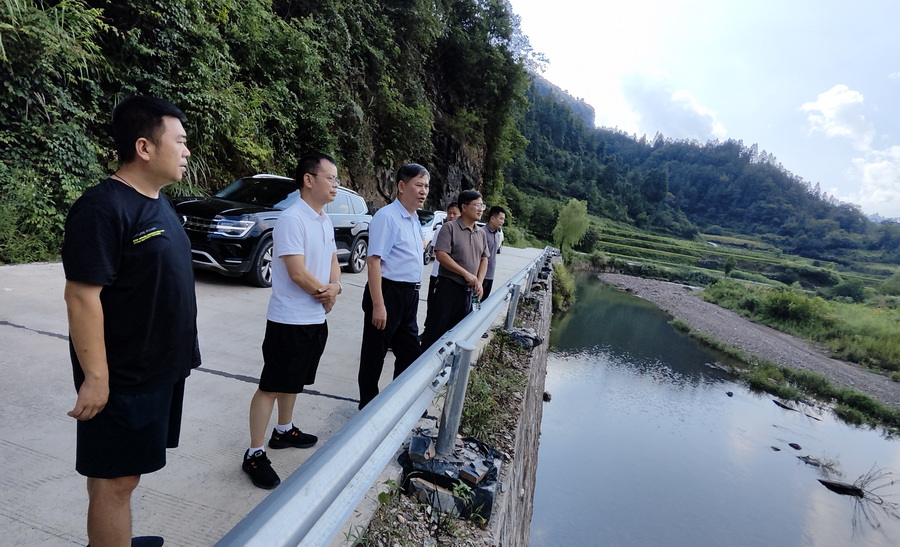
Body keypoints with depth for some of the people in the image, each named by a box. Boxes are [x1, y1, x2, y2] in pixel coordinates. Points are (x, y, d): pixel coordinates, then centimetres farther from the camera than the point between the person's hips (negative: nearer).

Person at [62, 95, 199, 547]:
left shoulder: (158, 202, 10)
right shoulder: (103, 207, -18)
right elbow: (82, 296, -21)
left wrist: (182, 349, 18)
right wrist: (95, 377, -20)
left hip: (161, 368, 8)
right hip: (122, 376, -8)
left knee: (123, 474, 22)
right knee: (114, 480, 6)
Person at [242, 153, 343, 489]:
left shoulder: (325, 222, 10)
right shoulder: (292, 219, -18)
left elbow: (332, 260, 16)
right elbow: (297, 273, -23)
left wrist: (335, 287, -6)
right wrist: (325, 294, -7)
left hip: (316, 319, 9)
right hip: (289, 320, -8)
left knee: (293, 381, 22)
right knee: (270, 386, 2)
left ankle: (284, 431, 39)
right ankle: (255, 454, 13)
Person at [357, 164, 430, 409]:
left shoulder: (414, 219, 11)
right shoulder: (387, 216, -16)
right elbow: (374, 261, -21)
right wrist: (378, 305, -24)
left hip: (410, 295, 9)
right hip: (388, 293, -9)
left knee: (410, 352, 17)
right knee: (374, 354, 8)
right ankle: (368, 405, 26)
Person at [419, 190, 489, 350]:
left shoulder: (481, 233, 12)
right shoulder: (450, 227, -8)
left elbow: (484, 259, 17)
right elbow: (441, 254, -17)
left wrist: (479, 282, 1)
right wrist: (466, 274, -18)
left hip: (469, 291, 7)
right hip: (448, 286, -6)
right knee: (436, 329, -1)